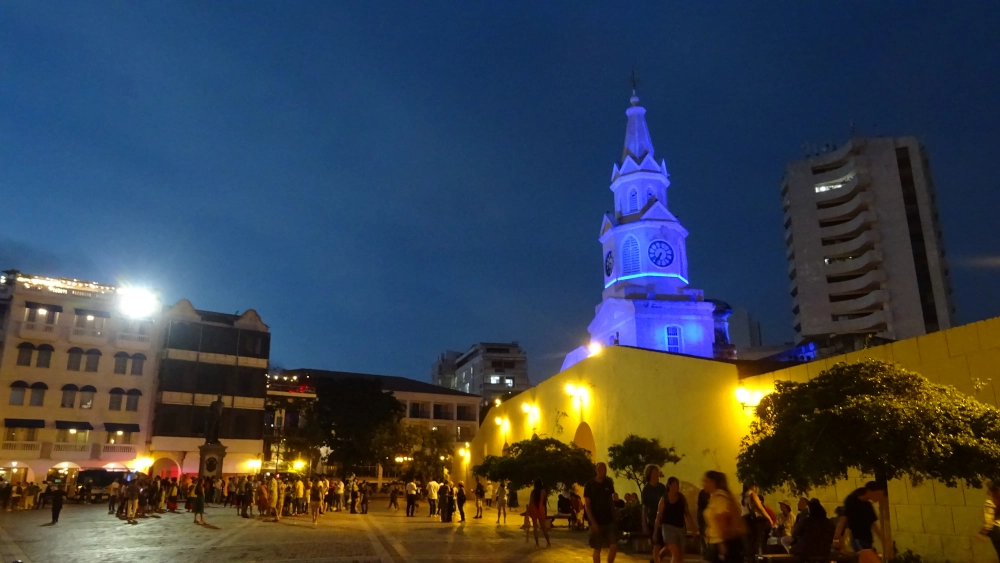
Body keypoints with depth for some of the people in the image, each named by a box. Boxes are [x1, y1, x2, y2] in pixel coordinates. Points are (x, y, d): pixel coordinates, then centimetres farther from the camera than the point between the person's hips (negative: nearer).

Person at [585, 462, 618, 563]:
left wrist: (614, 516, 7)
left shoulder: (609, 483, 4)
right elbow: (587, 505, -8)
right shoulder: (590, 485, -7)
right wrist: (593, 522, -15)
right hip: (597, 522, -3)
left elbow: (611, 501, 13)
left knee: (614, 546, -6)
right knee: (597, 549, 4)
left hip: (609, 521, 3)